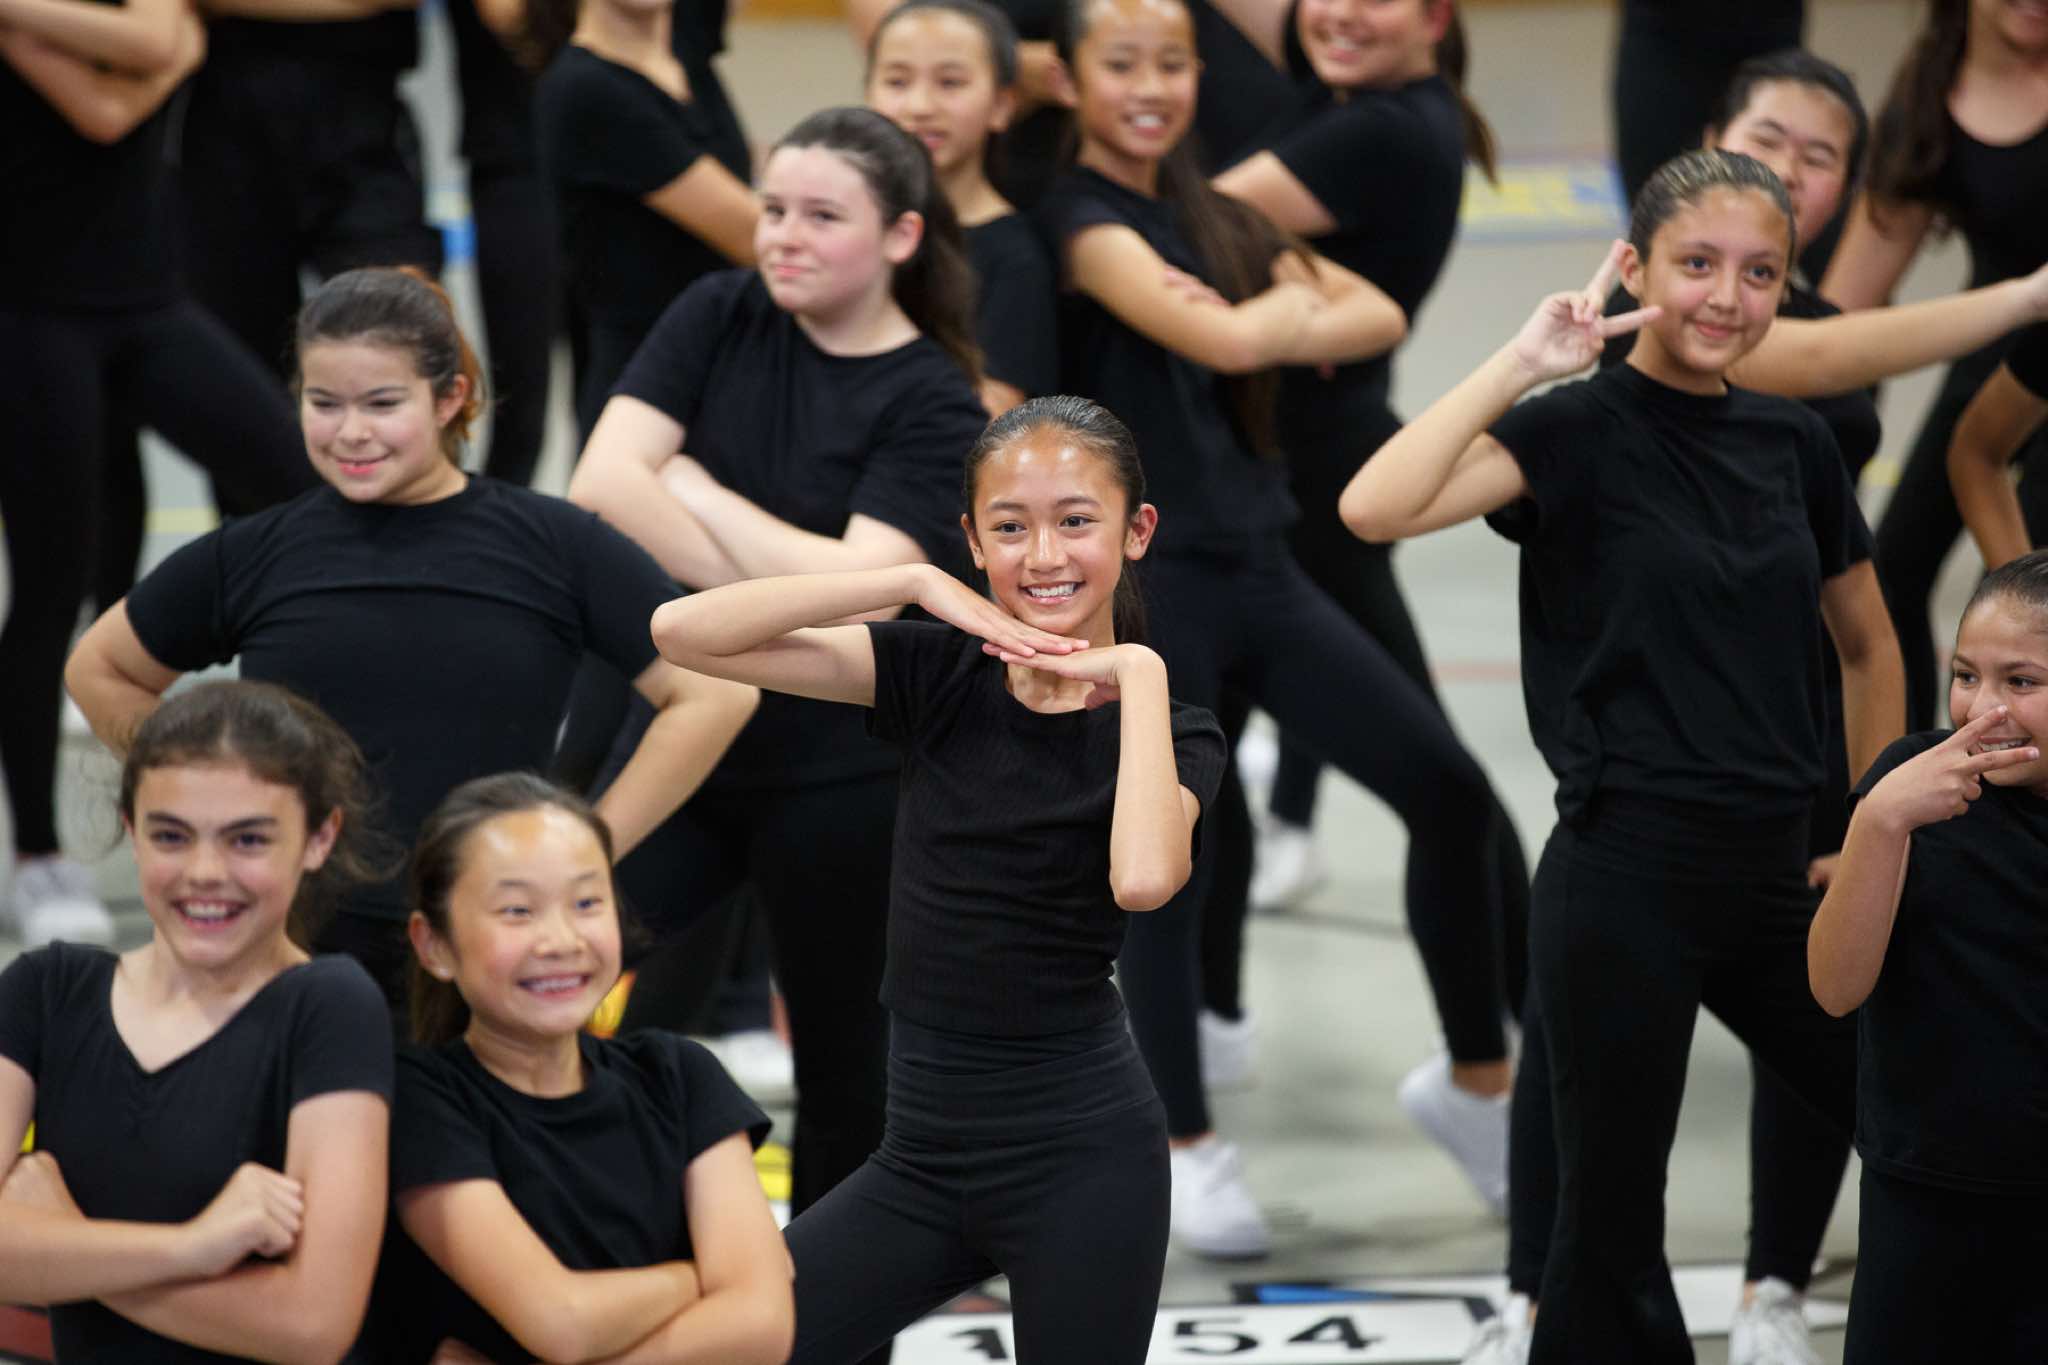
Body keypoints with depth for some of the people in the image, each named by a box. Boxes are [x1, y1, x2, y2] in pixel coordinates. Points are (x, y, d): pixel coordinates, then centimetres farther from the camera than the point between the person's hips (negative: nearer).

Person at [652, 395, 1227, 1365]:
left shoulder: (1163, 729, -5)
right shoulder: (936, 677, 3)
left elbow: (1143, 880, -30)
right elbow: (685, 630, -8)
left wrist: (1139, 674, -19)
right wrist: (917, 585, -12)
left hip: (1080, 1156, -4)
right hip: (923, 1154, 4)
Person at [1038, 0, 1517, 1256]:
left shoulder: (1209, 212, 13)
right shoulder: (1081, 220, -9)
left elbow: (1379, 317, 9)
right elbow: (1220, 337, -24)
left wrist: (1291, 326, -9)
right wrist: (1296, 304, -4)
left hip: (1258, 561, 7)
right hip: (1149, 576, -7)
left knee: (1448, 788, 1)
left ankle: (1486, 1091, 12)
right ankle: (1190, 1151, 8)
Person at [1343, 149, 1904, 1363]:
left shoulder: (1795, 442, 8)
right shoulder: (1577, 431, -8)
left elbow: (1869, 646, 22)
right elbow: (1376, 506, -26)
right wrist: (1525, 363, -19)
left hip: (1776, 884, 6)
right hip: (1627, 882, -6)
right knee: (1615, 1220, 3)